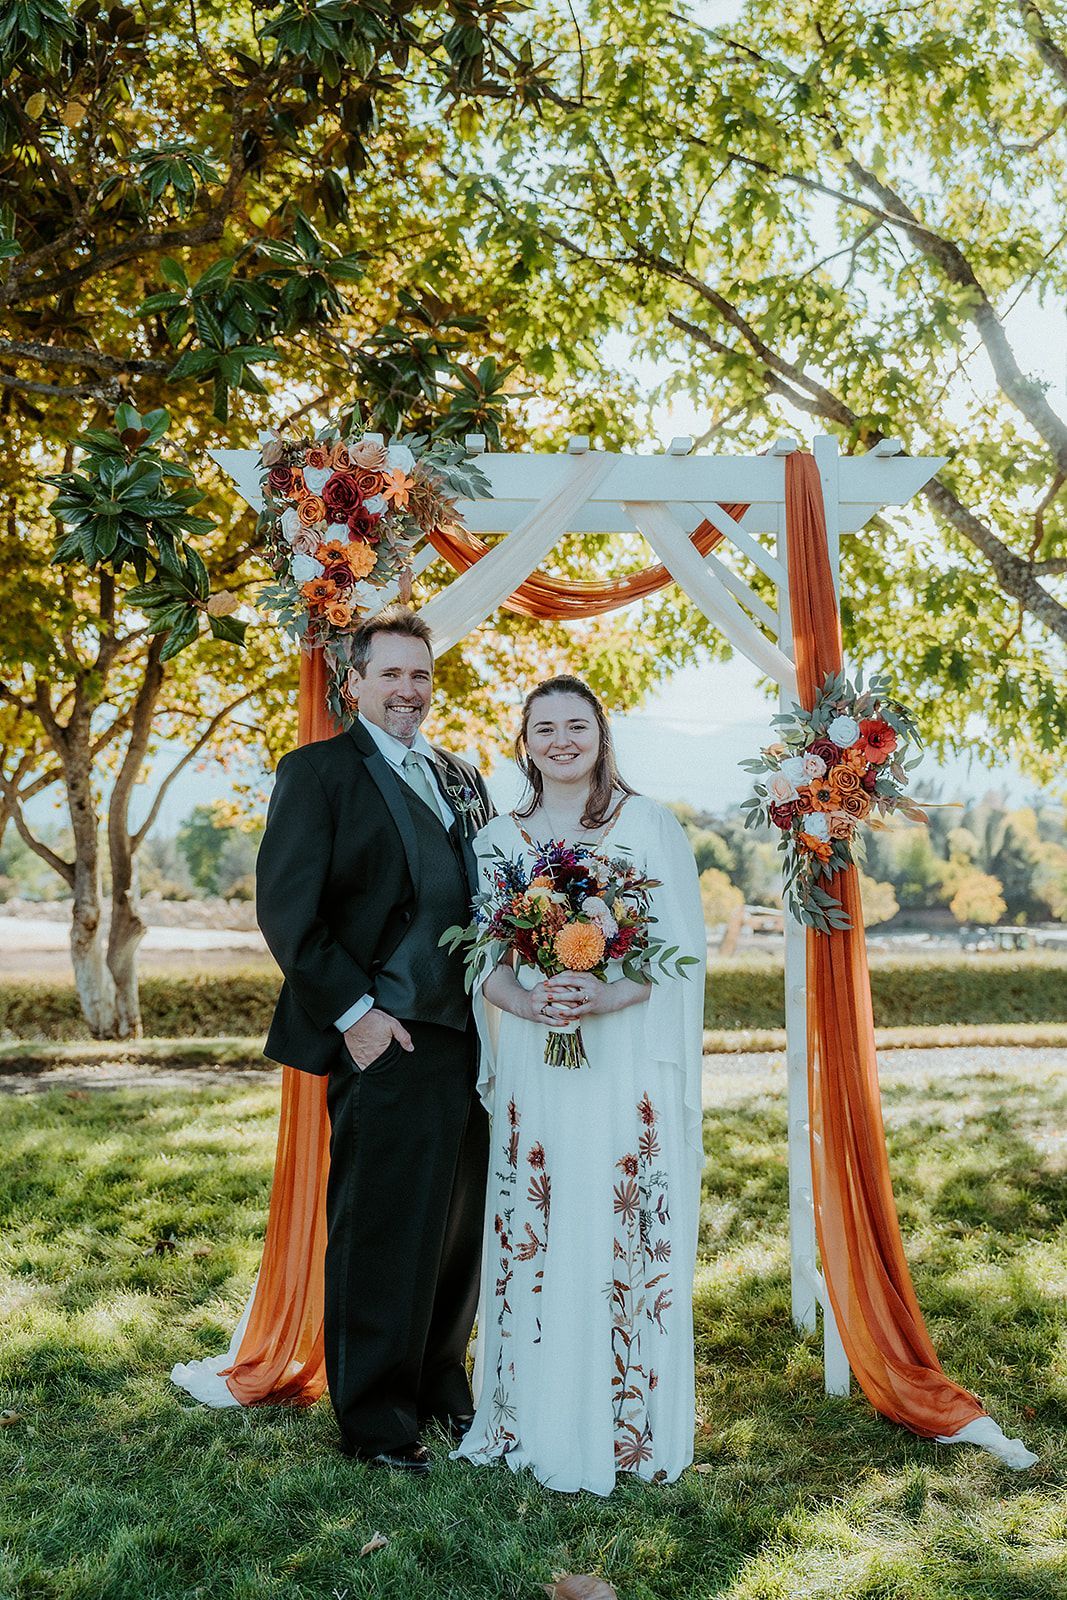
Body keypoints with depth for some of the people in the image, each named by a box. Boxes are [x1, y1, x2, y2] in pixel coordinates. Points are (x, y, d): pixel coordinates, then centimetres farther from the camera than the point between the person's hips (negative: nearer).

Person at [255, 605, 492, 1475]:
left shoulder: (462, 778, 16)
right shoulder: (318, 771, -4)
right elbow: (286, 908, -11)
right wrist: (353, 1011, -15)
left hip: (469, 1036, 7)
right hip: (386, 1041, -6)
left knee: (458, 1225, 16)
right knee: (381, 1233, 4)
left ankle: (443, 1386, 35)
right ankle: (377, 1417, 21)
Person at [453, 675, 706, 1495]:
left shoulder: (651, 824, 1)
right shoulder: (498, 838, 10)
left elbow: (685, 948, -3)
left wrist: (614, 995, -19)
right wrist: (520, 998, -14)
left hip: (629, 1066, -2)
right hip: (534, 1067, 3)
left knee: (623, 1241, 2)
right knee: (534, 1241, 7)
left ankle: (630, 1425, 17)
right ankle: (532, 1420, 22)